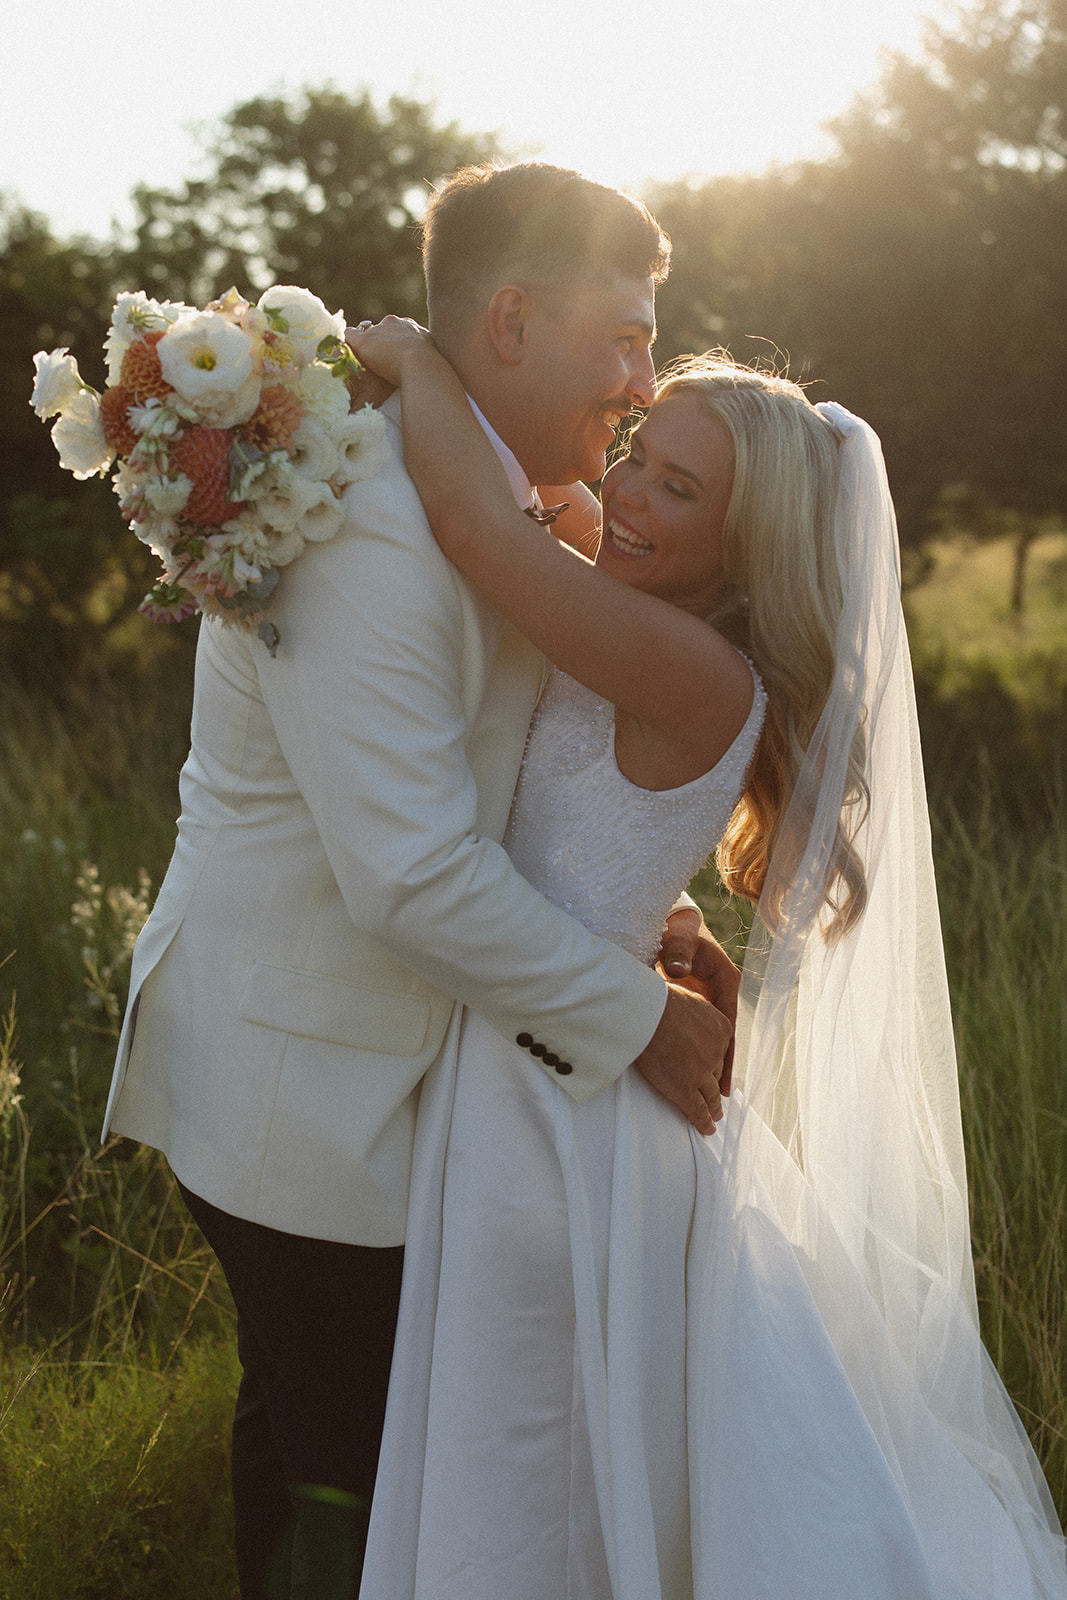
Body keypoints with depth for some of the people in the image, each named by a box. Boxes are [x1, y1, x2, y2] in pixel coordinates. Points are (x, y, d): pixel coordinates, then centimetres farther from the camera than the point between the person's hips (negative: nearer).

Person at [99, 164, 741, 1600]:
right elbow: (413, 872, -29)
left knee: (308, 1423, 25)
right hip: (305, 1094, -10)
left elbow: (484, 778, 14)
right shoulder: (367, 526, -26)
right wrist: (636, 1016, -18)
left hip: (368, 1063, 10)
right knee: (341, 1475, 6)